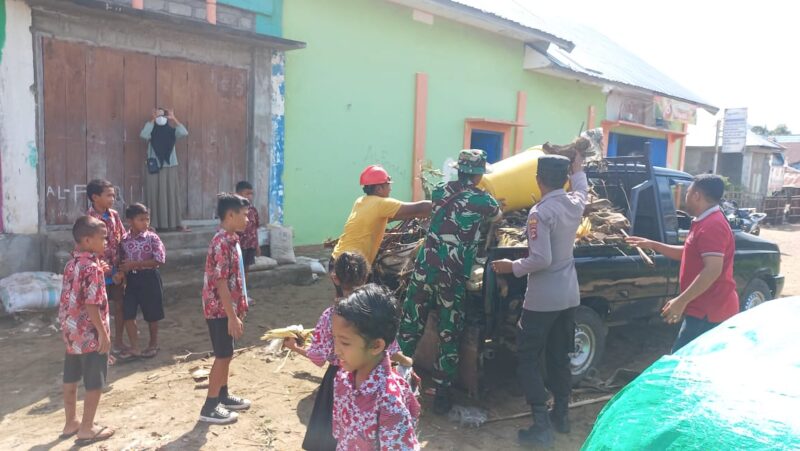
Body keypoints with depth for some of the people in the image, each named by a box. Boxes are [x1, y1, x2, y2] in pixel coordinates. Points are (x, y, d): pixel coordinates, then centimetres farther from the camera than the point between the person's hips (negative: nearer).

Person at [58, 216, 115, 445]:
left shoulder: (71, 264, 7)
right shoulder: (92, 267, -20)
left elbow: (68, 300, 13)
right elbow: (92, 305, -22)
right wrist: (104, 333, -18)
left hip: (72, 333, 9)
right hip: (90, 335, -9)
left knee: (71, 380, 18)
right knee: (94, 384, 4)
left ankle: (71, 423, 32)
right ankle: (86, 429, 13)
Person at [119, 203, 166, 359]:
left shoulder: (152, 238, -10)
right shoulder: (124, 239, 2)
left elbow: (159, 260, -17)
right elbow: (122, 260, 14)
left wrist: (135, 264, -20)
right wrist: (122, 271, -7)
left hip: (149, 278, -3)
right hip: (131, 279, 4)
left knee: (151, 314, 8)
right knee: (128, 313, -1)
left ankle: (153, 344, 27)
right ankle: (135, 347, 11)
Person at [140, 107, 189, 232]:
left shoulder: (171, 130, 6)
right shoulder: (151, 131, 2)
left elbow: (184, 133, -12)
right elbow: (143, 135, -19)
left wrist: (174, 119, -13)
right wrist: (152, 119, -19)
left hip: (170, 166, 1)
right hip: (154, 167, -1)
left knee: (173, 194, 1)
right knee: (155, 196, -1)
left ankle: (176, 223, 3)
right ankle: (155, 224, 2)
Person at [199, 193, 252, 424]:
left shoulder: (231, 240, 9)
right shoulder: (222, 243, -21)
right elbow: (220, 283, -23)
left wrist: (238, 310, 20)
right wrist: (233, 316, -23)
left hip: (227, 308, 9)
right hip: (220, 309, -9)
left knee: (226, 354, 18)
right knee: (223, 355, -1)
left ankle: (223, 395, 33)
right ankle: (210, 407, 10)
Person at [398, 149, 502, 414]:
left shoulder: (440, 191, 8)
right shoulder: (484, 200, -1)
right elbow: (497, 217, 21)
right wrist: (496, 207, 46)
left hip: (425, 269, 3)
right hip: (453, 276, -3)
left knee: (410, 326, 13)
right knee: (449, 334, 9)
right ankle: (442, 394, 17)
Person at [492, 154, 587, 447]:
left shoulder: (540, 212, -20)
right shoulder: (576, 203, 2)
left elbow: (541, 259, -25)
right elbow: (582, 189, 28)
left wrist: (513, 267, -11)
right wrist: (578, 167, 43)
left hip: (542, 299, -7)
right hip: (569, 296, 8)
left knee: (528, 359, 2)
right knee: (559, 357, 19)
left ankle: (541, 425, 0)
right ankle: (561, 414, 30)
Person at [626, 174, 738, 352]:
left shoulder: (712, 226, -21)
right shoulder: (707, 222, 16)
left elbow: (713, 270, -28)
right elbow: (687, 253, 27)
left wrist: (681, 301, -27)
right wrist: (653, 245, 19)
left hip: (709, 311, -11)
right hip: (709, 308, 11)